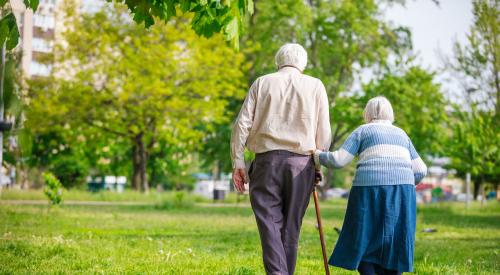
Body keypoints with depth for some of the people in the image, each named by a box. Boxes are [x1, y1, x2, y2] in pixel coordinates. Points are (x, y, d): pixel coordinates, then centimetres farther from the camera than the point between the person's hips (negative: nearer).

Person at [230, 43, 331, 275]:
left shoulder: (262, 83, 11)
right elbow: (324, 132, 5)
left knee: (269, 221, -4)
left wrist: (238, 162, 4)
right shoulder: (315, 85, 11)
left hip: (268, 160, -1)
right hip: (302, 162, 1)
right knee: (291, 226, 8)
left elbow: (242, 124, 3)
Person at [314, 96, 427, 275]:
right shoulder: (401, 135, 23)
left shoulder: (362, 131, 12)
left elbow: (338, 160, 3)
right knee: (393, 245, 9)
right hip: (401, 193, 3)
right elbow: (420, 170, 16)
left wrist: (319, 156, 20)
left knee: (364, 242, 5)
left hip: (370, 189, -3)